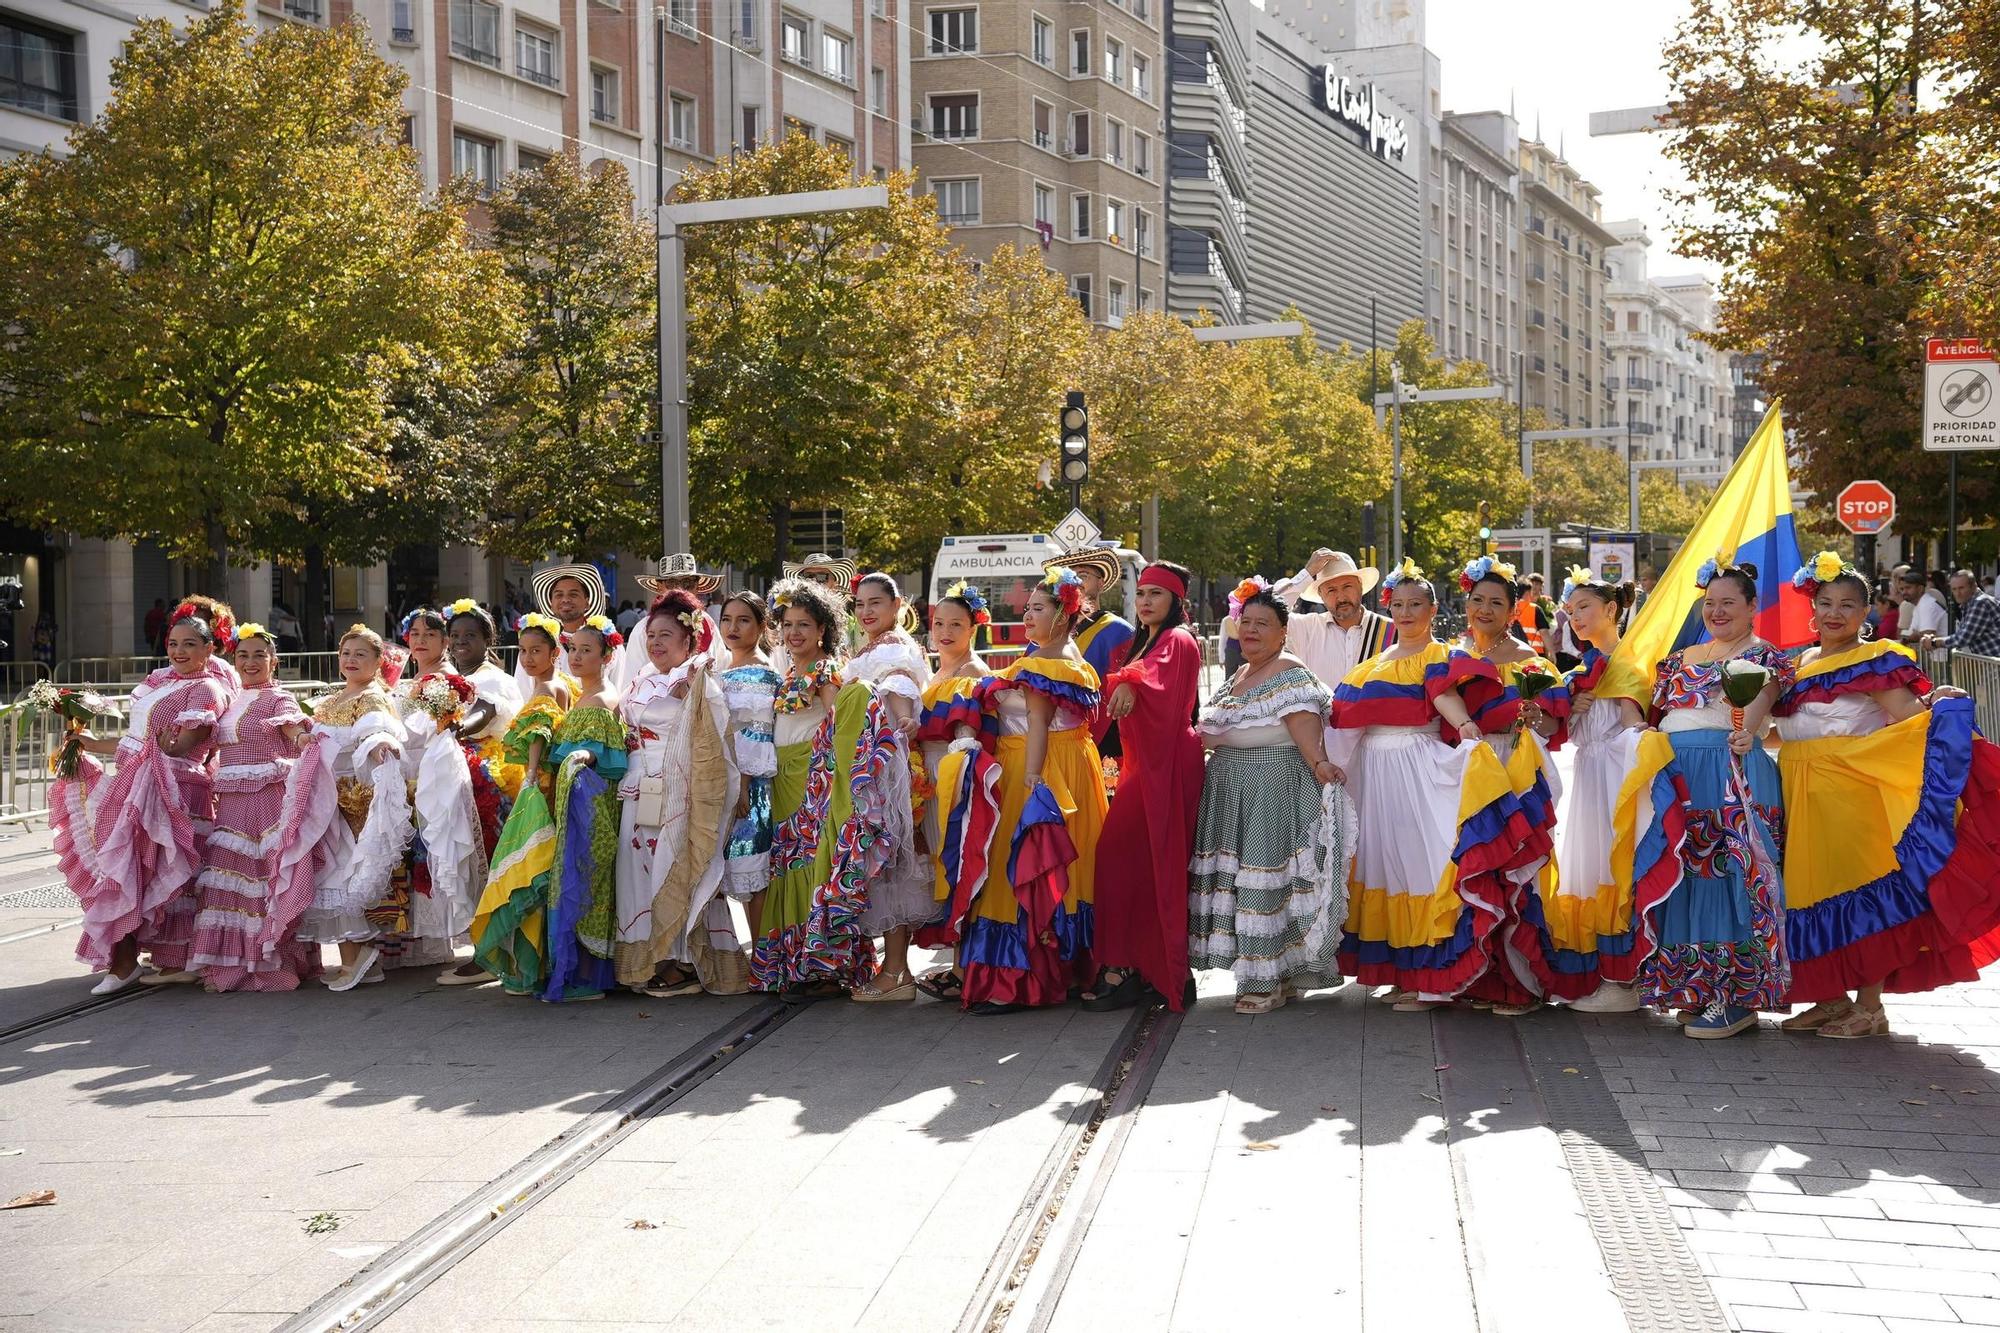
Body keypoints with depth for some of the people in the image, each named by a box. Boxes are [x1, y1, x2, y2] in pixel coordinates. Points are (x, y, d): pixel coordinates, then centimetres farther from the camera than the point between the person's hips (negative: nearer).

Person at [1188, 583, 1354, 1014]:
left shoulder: (1290, 672, -8)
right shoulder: (1241, 674, 20)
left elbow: (1303, 722, -23)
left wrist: (1317, 762, -35)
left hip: (1274, 786, -9)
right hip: (1230, 786, 9)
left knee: (1267, 874, -8)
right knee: (1234, 872, 8)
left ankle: (1270, 981, -2)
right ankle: (1268, 973, 18)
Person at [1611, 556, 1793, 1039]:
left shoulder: (1763, 656, 3)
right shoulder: (1682, 659, 23)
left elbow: (1761, 699, -17)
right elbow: (1658, 715, 26)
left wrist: (1747, 731, -37)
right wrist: (1650, 744, 6)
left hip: (1735, 773, -7)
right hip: (1675, 775, 7)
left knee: (1731, 871, -10)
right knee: (1678, 871, 7)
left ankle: (1737, 997, -6)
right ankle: (1697, 991, 16)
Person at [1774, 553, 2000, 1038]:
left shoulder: (1874, 662, -5)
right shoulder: (1799, 664, 15)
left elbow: (1912, 717, -16)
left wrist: (1940, 704, -35)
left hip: (1854, 793, -7)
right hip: (1804, 796, 7)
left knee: (1863, 889, -4)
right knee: (1815, 891, 9)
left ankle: (1869, 1006, 4)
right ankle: (1831, 999, 19)